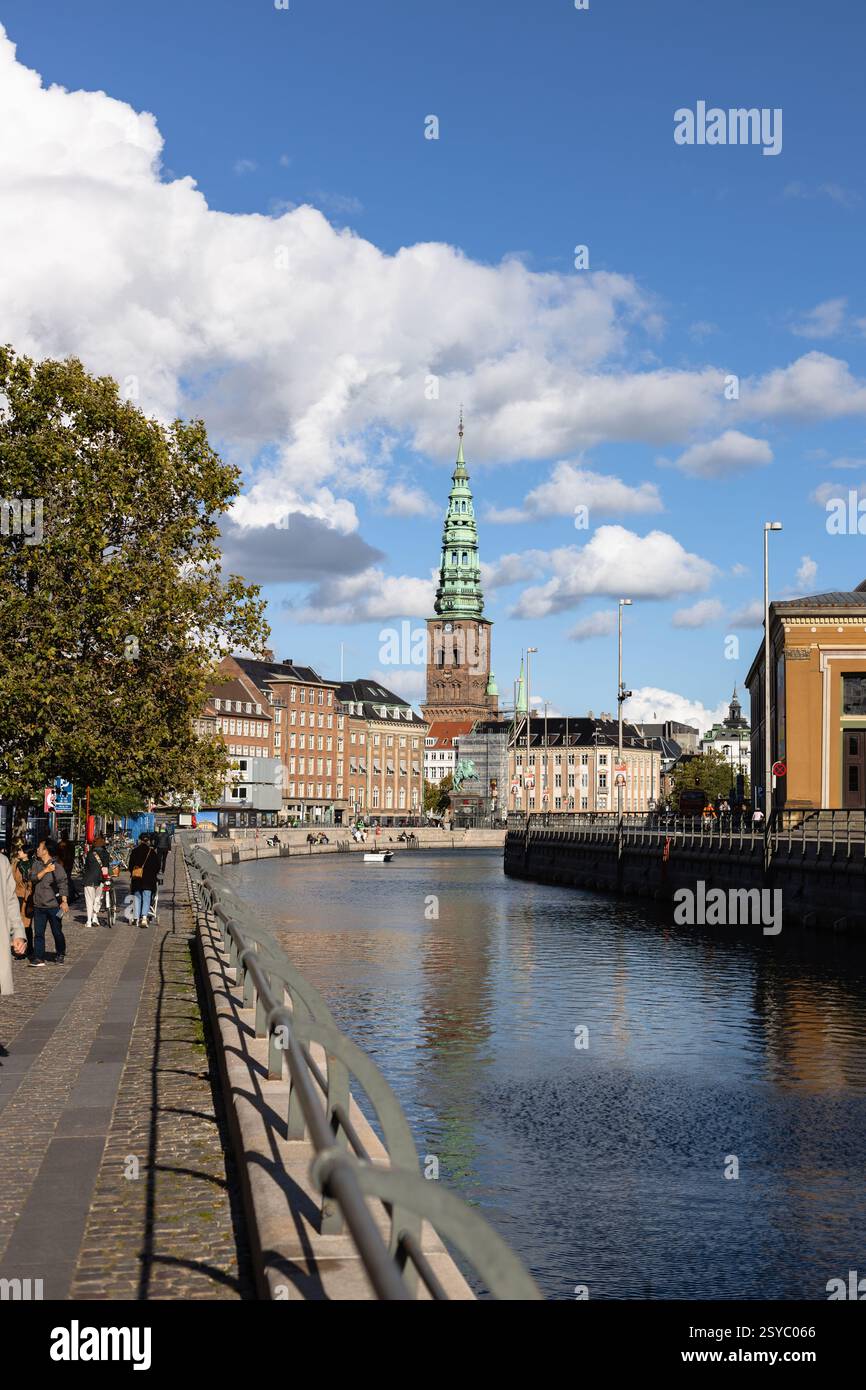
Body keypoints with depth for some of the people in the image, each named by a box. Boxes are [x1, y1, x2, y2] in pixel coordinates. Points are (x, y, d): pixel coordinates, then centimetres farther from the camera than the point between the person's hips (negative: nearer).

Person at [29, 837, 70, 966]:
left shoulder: (56, 866, -10)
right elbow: (33, 878, -6)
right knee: (38, 932, 1)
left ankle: (60, 955, 24)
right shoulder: (37, 863, 6)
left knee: (57, 932, 6)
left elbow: (63, 883, -17)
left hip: (53, 905, -4)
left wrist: (64, 901, -28)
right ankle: (38, 958, 3)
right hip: (38, 905, 4)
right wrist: (45, 870, -20)